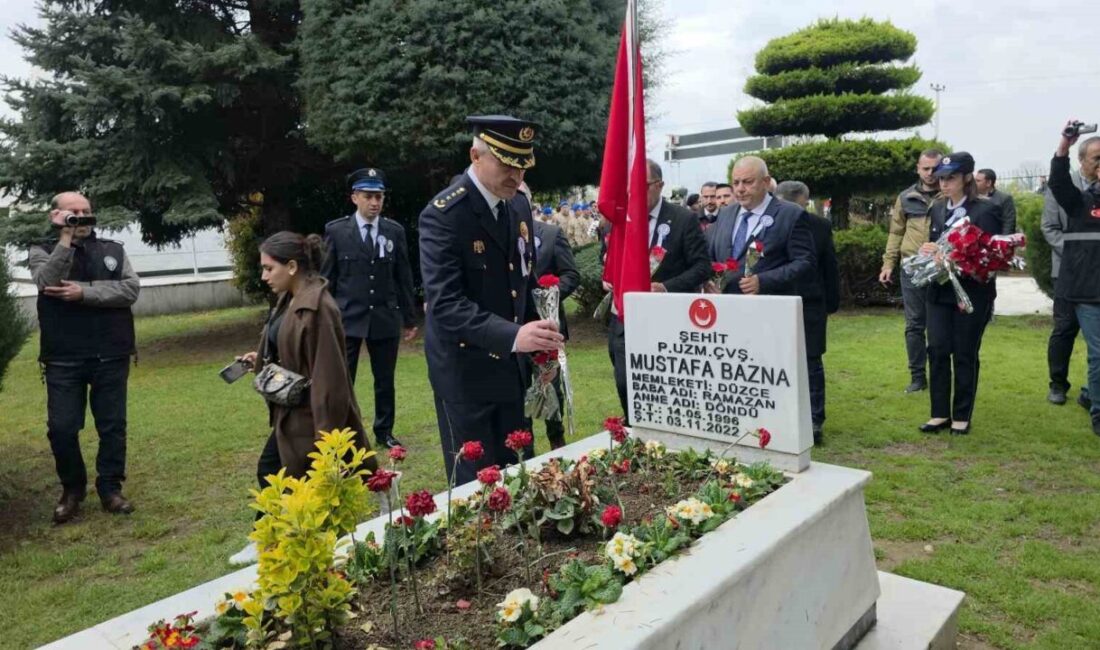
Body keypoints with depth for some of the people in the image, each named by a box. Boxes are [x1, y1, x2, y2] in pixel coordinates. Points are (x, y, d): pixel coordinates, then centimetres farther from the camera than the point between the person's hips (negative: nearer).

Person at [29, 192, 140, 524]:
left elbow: (131, 288, -6)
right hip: (63, 359, -1)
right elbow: (47, 283, -15)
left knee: (112, 425, 5)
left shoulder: (113, 250, 8)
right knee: (61, 428, 1)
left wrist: (85, 292, -16)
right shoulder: (42, 251, 6)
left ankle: (110, 489, 17)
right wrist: (65, 239, -15)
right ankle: (72, 489, 21)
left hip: (111, 356, 1)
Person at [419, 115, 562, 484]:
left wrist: (536, 342, 6)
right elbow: (445, 303, -26)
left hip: (511, 366, 7)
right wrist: (512, 336, -37)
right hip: (465, 370, -7)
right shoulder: (444, 214, -18)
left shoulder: (519, 205, 6)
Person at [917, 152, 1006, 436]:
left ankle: (962, 416, 15)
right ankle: (940, 413, 12)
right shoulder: (937, 208, 10)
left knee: (965, 355, 4)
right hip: (940, 292, 4)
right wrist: (930, 251, -8)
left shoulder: (986, 210, -7)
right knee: (937, 351, 2)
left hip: (972, 293, -4)